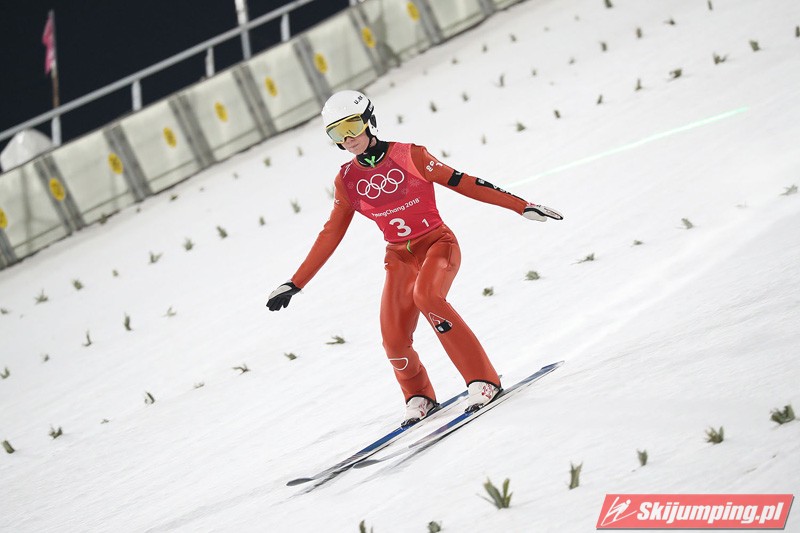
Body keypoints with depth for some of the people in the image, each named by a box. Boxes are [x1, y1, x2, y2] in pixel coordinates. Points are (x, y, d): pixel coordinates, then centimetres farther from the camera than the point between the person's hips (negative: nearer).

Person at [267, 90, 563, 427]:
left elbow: (462, 183, -9)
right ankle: (419, 398, 19)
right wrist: (295, 283, 6)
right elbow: (330, 236, 8)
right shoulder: (347, 181, 1)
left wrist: (521, 207, -11)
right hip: (400, 258, 4)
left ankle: (483, 380, -26)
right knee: (394, 340, -11)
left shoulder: (409, 156, -11)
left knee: (426, 296, -34)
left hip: (438, 244, -4)